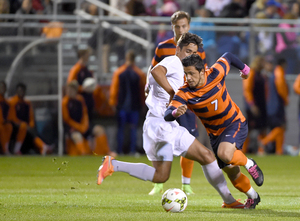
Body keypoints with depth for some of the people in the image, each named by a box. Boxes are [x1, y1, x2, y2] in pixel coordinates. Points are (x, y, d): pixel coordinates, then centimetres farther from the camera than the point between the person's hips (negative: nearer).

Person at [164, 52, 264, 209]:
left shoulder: (215, 74, -22)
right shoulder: (184, 94, -21)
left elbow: (227, 57, 0)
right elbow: (167, 115, -32)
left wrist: (244, 68, 19)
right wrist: (175, 112, -56)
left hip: (235, 123, -3)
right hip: (215, 133, 3)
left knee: (225, 154, -32)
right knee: (232, 172, 9)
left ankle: (249, 164, -1)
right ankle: (253, 197, 37)